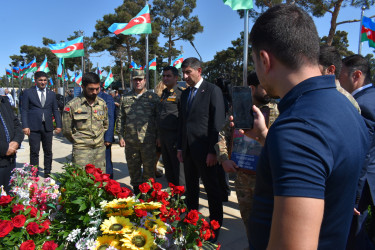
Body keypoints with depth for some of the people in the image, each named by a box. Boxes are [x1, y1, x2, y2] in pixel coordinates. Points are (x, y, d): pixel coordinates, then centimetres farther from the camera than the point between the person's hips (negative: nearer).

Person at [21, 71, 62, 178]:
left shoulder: (51, 94, 12)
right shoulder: (28, 92, 3)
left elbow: (55, 110, 12)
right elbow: (24, 110, 0)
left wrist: (58, 125, 4)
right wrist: (25, 126, -9)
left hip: (47, 127, 3)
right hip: (33, 127, -3)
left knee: (48, 151, 9)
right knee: (34, 152, 1)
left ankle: (47, 173, 21)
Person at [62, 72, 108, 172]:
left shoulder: (102, 103, 7)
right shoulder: (72, 105, -7)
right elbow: (66, 131, 0)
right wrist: (78, 141, 9)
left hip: (100, 149, 4)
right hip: (81, 151, -4)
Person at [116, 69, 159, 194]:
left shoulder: (153, 97, 4)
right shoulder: (125, 98, 12)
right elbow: (120, 118, 13)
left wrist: (158, 137, -3)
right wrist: (120, 136, 6)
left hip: (148, 140, -3)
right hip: (130, 141, 3)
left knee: (149, 167, 5)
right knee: (133, 167, 12)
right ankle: (136, 191, 29)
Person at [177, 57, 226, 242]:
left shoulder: (213, 91, -8)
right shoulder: (185, 94, 13)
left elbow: (218, 123, -13)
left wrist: (213, 151, -16)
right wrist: (180, 147, 12)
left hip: (205, 150, -7)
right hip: (188, 150, 7)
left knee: (213, 190, 6)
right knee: (191, 188, 17)